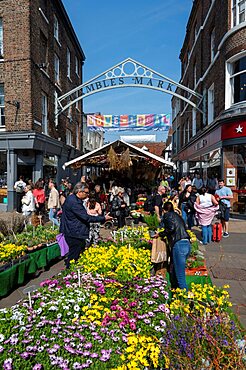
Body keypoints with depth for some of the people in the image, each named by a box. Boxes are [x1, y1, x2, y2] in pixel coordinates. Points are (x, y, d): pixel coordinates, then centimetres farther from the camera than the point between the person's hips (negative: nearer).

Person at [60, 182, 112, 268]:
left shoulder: (71, 198, 9)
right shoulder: (74, 202, -24)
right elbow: (86, 218, -26)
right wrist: (103, 218, -22)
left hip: (73, 233, 11)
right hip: (75, 235, -11)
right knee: (74, 257, 1)